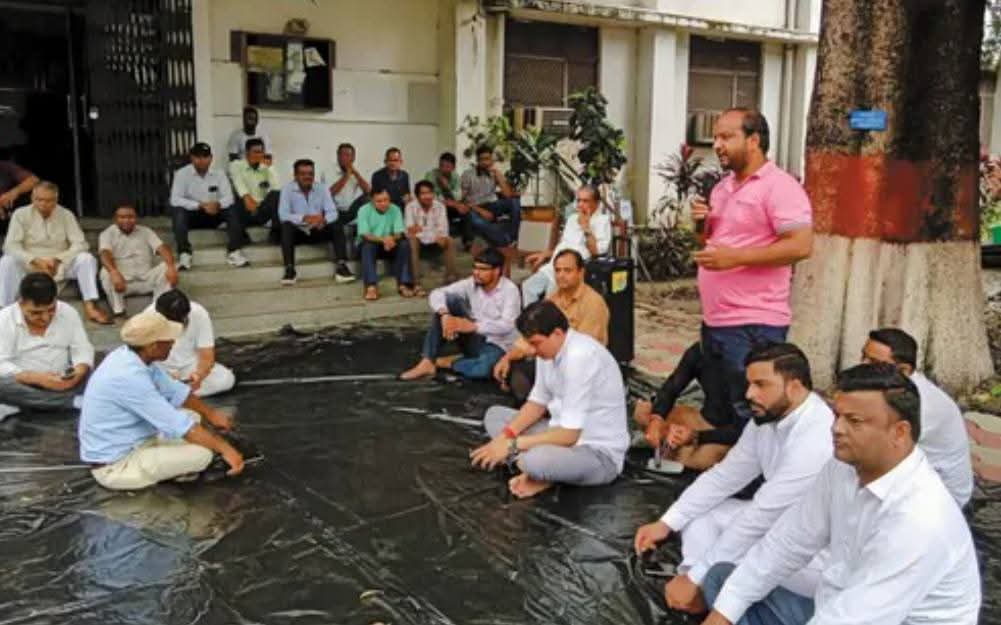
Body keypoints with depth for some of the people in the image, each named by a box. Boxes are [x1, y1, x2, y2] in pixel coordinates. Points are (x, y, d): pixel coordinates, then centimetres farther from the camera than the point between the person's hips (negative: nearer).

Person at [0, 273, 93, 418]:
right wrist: (37, 378, -30)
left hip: (63, 384, 2)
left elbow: (82, 350, 0)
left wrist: (79, 373, -23)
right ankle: (75, 401, -34)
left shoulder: (68, 313, 0)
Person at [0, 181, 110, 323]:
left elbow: (80, 244, -9)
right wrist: (36, 261, -28)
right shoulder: (21, 214, -4)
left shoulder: (66, 215, -2)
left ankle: (90, 306, -33)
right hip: (29, 266, -1)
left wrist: (58, 260, -24)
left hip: (60, 266, 1)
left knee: (86, 259, -24)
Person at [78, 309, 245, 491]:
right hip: (114, 467, -9)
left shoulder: (132, 357, -3)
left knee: (192, 417, 14)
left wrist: (210, 413, 11)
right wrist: (224, 448, -22)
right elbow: (178, 425, -29)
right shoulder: (129, 377, -31)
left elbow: (174, 391, 13)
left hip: (127, 444, 9)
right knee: (201, 454, -20)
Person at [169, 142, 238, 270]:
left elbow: (229, 197, -9)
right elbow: (175, 200, -20)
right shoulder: (182, 174, -10)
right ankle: (184, 254, -36)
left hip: (213, 214, 2)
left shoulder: (219, 174, -2)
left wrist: (218, 204, -33)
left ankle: (234, 251, -25)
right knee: (179, 212, -34)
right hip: (192, 213, -2)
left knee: (233, 211, -24)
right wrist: (201, 205, -31)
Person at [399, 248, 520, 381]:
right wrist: (445, 315, -32)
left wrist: (472, 326, -40)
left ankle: (447, 363, -7)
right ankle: (427, 362, -19)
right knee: (448, 300, -16)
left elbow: (507, 326, -30)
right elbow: (436, 294, -11)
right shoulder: (471, 284, -4)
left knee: (483, 369, -42)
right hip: (473, 339, 5)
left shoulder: (510, 290, -16)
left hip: (497, 345, -5)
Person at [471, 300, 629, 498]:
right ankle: (539, 472, -7)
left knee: (534, 460, -37)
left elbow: (569, 434, -27)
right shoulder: (549, 349, -3)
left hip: (599, 453, -9)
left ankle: (542, 476, -2)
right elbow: (538, 402, 10)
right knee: (494, 415, 9)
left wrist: (512, 445, -22)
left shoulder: (581, 357, -29)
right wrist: (505, 436, -6)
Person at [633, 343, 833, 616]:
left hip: (815, 556, -9)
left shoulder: (814, 440, -31)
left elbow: (760, 517, -30)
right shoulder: (767, 418, -3)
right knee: (698, 517, 2)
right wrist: (666, 523, -3)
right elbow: (725, 476, 6)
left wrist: (695, 577, -24)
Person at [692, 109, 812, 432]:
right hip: (714, 321, 9)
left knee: (750, 417, -2)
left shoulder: (779, 186, -12)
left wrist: (735, 257, -22)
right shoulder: (723, 187, 16)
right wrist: (703, 225, 3)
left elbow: (801, 246, -21)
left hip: (753, 326, -9)